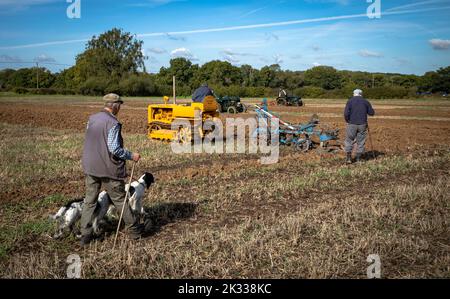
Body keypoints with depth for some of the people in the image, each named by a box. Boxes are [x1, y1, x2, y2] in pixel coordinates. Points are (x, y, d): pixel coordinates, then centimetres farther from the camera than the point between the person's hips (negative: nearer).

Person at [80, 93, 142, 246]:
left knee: (89, 200, 13)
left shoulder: (92, 119, 5)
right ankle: (134, 230, 21)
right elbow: (114, 149, -22)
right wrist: (131, 156, -11)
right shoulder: (113, 123, -18)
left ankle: (85, 235, 15)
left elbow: (90, 142, 13)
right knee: (120, 200, 7)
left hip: (91, 167, 6)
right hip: (109, 169, -6)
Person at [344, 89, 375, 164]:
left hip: (352, 124, -1)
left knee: (349, 141, 8)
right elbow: (372, 113, 6)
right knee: (361, 142, 10)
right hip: (362, 125, 2)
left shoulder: (350, 101, -3)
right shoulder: (365, 101, 4)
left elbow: (346, 114, -11)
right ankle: (358, 159, 12)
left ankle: (348, 158, 0)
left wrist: (347, 121, 6)